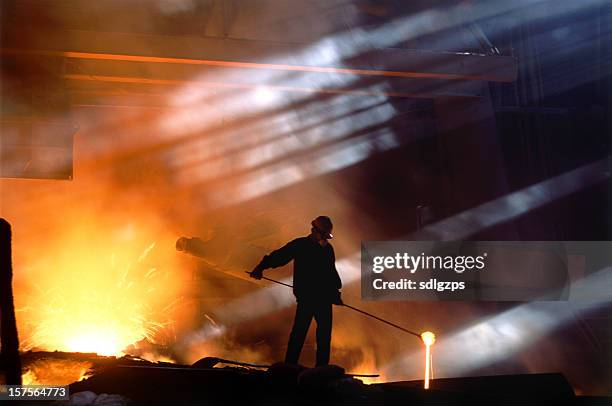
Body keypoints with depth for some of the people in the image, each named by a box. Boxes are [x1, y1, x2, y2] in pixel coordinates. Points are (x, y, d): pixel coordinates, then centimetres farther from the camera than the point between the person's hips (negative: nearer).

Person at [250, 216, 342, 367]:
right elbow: (279, 256, -11)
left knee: (325, 334, 8)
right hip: (306, 299, -5)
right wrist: (261, 267, -24)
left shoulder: (328, 248, 11)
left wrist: (335, 292, 18)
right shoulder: (299, 245, -4)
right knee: (299, 331, -7)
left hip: (325, 299, 5)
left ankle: (322, 368, 17)